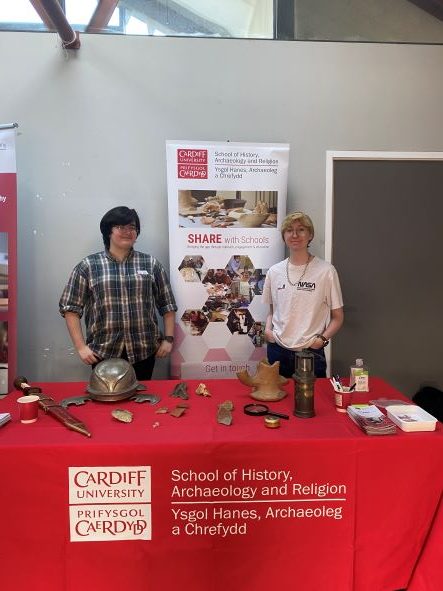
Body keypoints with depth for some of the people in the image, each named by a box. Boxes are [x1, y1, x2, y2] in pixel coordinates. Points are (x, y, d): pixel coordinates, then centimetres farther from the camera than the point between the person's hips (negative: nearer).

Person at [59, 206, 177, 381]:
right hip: (103, 352, -1)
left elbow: (167, 304, 8)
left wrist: (168, 339, 2)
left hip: (144, 351, 1)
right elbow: (71, 308, 1)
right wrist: (81, 347, -5)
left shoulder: (151, 264, 5)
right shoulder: (88, 266, 1)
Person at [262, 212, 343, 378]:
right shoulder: (274, 271, 6)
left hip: (311, 353, -2)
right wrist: (268, 329, -1)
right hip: (277, 351, 3)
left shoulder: (326, 271, -5)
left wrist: (322, 339, -14)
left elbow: (337, 317, 1)